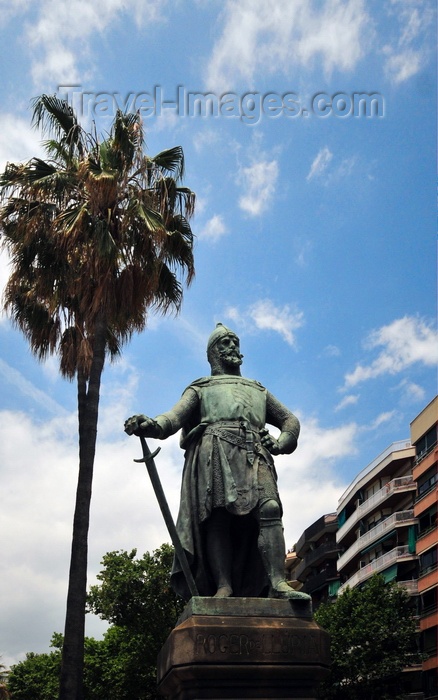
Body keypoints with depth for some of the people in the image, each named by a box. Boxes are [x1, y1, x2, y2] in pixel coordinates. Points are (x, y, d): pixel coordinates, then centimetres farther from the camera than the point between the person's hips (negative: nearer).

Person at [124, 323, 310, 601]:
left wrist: (281, 443, 7)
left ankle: (277, 584, -28)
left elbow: (290, 420, 32)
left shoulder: (258, 390, 36)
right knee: (218, 516, -18)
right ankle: (223, 586, -23)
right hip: (214, 451, -2)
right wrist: (152, 425, -16)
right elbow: (175, 416, 8)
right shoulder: (201, 388, 26)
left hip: (255, 455, 2)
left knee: (269, 510, -20)